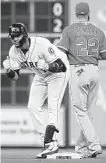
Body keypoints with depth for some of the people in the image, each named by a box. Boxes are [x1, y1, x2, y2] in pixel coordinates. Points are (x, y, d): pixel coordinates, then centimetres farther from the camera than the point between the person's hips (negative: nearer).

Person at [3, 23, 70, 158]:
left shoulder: (42, 44, -34)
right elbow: (15, 77, -6)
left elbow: (61, 66, -32)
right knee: (33, 106, -1)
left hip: (58, 72, -7)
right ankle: (46, 139, 6)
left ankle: (51, 142, -24)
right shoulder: (14, 51, -14)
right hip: (40, 76, 7)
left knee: (53, 106, -19)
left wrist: (47, 66, -50)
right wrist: (8, 70, -27)